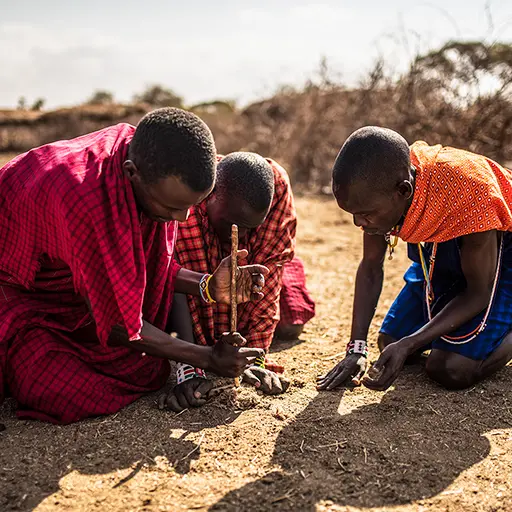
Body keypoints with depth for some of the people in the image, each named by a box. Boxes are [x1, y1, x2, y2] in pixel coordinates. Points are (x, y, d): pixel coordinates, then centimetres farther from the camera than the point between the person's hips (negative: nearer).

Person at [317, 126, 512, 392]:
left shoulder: (467, 194, -39)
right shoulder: (378, 188, -21)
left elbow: (479, 292, -26)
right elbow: (370, 268, -9)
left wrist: (406, 346, -33)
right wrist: (356, 349, -15)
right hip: (438, 254, 6)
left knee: (449, 369, -20)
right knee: (389, 343, 4)